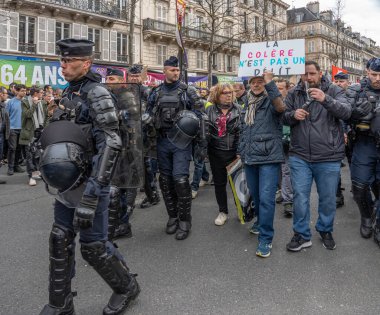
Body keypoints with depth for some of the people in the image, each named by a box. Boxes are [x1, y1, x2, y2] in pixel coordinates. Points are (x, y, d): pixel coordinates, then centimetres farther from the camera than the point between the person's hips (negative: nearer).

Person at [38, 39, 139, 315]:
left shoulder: (97, 94, -15)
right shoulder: (69, 92, 11)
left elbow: (110, 145, -25)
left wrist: (90, 196, -30)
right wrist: (53, 170, 24)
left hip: (89, 183, -8)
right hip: (67, 182, 8)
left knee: (93, 245, 1)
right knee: (60, 240, 11)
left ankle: (127, 287, 26)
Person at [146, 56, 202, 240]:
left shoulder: (188, 91, 1)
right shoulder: (156, 93, 10)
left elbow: (199, 113, 1)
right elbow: (148, 114, 16)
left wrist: (191, 123, -15)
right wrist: (153, 127, 1)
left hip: (181, 141, -4)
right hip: (162, 141, 4)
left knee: (180, 179, -11)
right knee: (165, 180, 9)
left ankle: (185, 220, 3)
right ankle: (172, 216, 24)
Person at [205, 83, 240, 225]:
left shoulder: (238, 110, 1)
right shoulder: (210, 110, 4)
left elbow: (242, 131, -2)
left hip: (234, 151, -1)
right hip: (216, 153, 2)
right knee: (219, 183, 10)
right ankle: (223, 212, 24)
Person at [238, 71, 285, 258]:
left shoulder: (270, 101, -5)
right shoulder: (248, 103, 14)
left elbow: (280, 107, -30)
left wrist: (270, 83, -28)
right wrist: (241, 150, 24)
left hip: (269, 157, -7)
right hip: (249, 157, 7)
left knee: (266, 198, -9)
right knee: (255, 195, 18)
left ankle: (265, 239, 1)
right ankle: (262, 222, 41)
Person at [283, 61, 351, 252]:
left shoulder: (333, 91, 0)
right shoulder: (294, 94, 5)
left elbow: (346, 112, -14)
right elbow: (284, 118, 9)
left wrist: (325, 99, -30)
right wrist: (293, 115, -14)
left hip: (329, 157, -1)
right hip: (300, 156, 1)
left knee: (328, 198, 12)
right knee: (300, 197, 4)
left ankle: (325, 231, 34)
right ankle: (302, 235, 21)